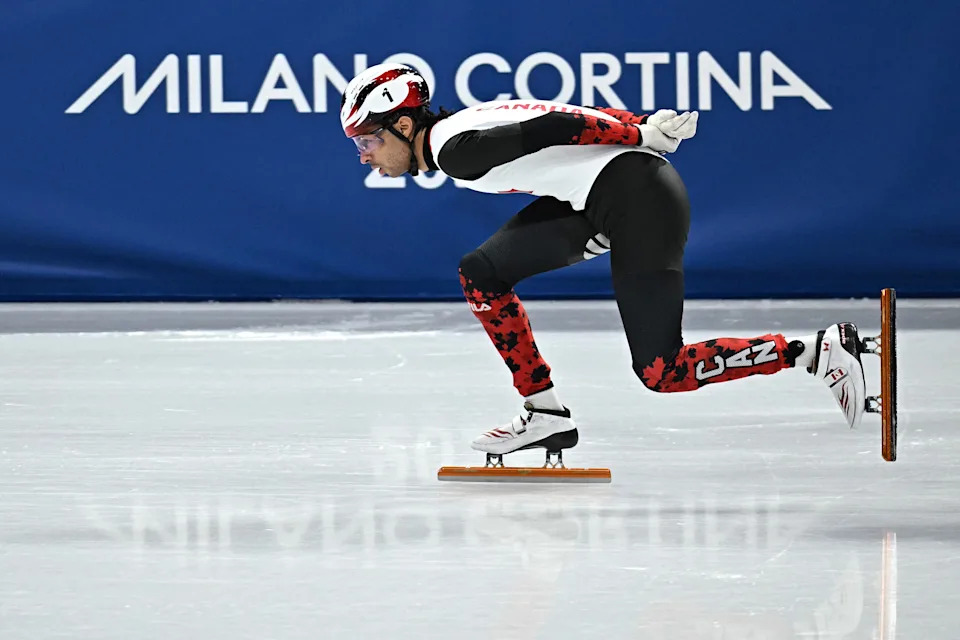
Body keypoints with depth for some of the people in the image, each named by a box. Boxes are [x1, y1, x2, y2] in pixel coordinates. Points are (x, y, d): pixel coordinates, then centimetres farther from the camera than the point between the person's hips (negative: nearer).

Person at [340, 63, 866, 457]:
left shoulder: (455, 149, -13)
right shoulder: (457, 135, 17)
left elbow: (552, 129, -19)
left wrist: (645, 135, -18)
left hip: (639, 197, -10)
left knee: (661, 373, -7)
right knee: (481, 273, 9)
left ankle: (818, 351, -4)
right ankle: (546, 414, 11)